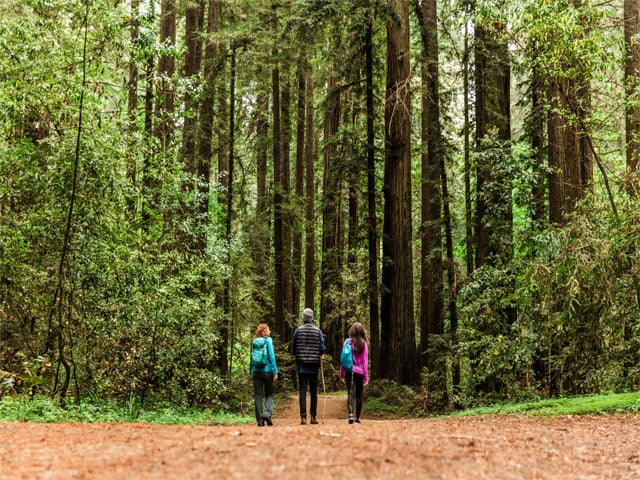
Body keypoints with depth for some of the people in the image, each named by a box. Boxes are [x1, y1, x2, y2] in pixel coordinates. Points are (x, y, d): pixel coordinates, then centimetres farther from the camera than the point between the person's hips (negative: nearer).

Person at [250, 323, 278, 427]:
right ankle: (267, 414, -13)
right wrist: (275, 371, -8)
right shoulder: (268, 340, -4)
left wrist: (252, 371, 15)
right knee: (269, 394, 8)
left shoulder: (255, 342, 8)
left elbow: (252, 357, 10)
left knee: (258, 396, 5)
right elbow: (271, 356, -9)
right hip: (267, 370, -3)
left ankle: (260, 420, 3)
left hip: (256, 371, 3)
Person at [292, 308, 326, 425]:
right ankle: (313, 416, 12)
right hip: (314, 366, 1)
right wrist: (321, 355, 14)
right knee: (314, 392, 10)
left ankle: (303, 417, -9)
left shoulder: (298, 330, -1)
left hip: (301, 365, 0)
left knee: (302, 391, -2)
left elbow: (293, 348, 3)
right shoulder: (318, 331, -1)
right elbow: (322, 347, -5)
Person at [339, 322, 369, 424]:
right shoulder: (363, 344, -1)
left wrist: (341, 373, 9)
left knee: (350, 393, -6)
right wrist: (366, 376, 3)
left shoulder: (347, 342, 0)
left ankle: (351, 414, -26)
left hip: (349, 371, 0)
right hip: (360, 372, 0)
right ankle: (357, 417, 18)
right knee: (359, 395, 12)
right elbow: (365, 361, -1)